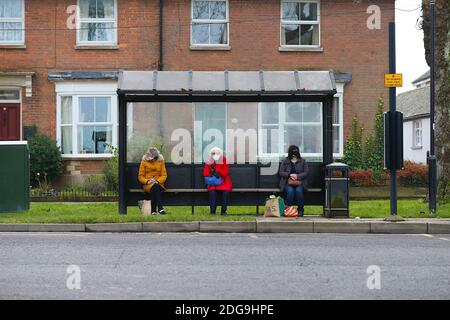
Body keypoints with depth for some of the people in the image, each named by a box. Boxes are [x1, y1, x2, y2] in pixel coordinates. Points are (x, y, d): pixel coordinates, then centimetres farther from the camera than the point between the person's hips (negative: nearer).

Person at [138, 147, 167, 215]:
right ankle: (160, 208, -48)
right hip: (147, 184, -1)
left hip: (158, 183, 1)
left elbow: (164, 175, 6)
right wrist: (147, 181, -15)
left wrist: (157, 181, -14)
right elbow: (140, 176, 5)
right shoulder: (144, 162, 5)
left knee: (154, 190, -37)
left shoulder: (160, 161, 9)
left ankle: (153, 210, -34)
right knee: (155, 186, -38)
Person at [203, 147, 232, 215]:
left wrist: (215, 170, -15)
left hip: (223, 182, 0)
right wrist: (214, 174, -17)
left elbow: (225, 173, -8)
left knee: (226, 191, -32)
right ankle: (212, 211, -26)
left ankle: (223, 211, -19)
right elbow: (205, 173, -3)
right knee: (212, 191, -33)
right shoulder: (209, 161, 2)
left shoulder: (224, 161, 0)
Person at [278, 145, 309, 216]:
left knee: (298, 190, -33)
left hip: (299, 183, 0)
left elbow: (306, 173, 4)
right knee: (290, 191, -33)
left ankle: (301, 210, -21)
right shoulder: (285, 161, 11)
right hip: (288, 183, 0)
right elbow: (280, 172, 5)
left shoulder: (303, 161, 11)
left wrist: (297, 176, -13)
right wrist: (290, 175, -12)